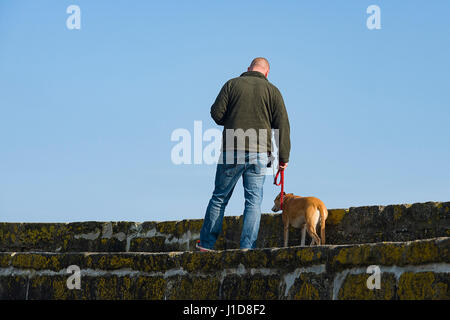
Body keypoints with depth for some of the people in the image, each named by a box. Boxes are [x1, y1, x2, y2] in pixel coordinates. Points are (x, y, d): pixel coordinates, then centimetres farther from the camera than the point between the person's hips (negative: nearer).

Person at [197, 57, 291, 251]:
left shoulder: (232, 84, 5)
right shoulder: (272, 91, 7)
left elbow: (216, 113, -2)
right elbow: (282, 125, 3)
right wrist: (283, 157, 7)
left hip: (231, 151, 0)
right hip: (259, 154, 0)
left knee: (219, 198, 9)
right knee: (254, 202, 3)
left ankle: (206, 243, 11)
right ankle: (247, 247, -5)